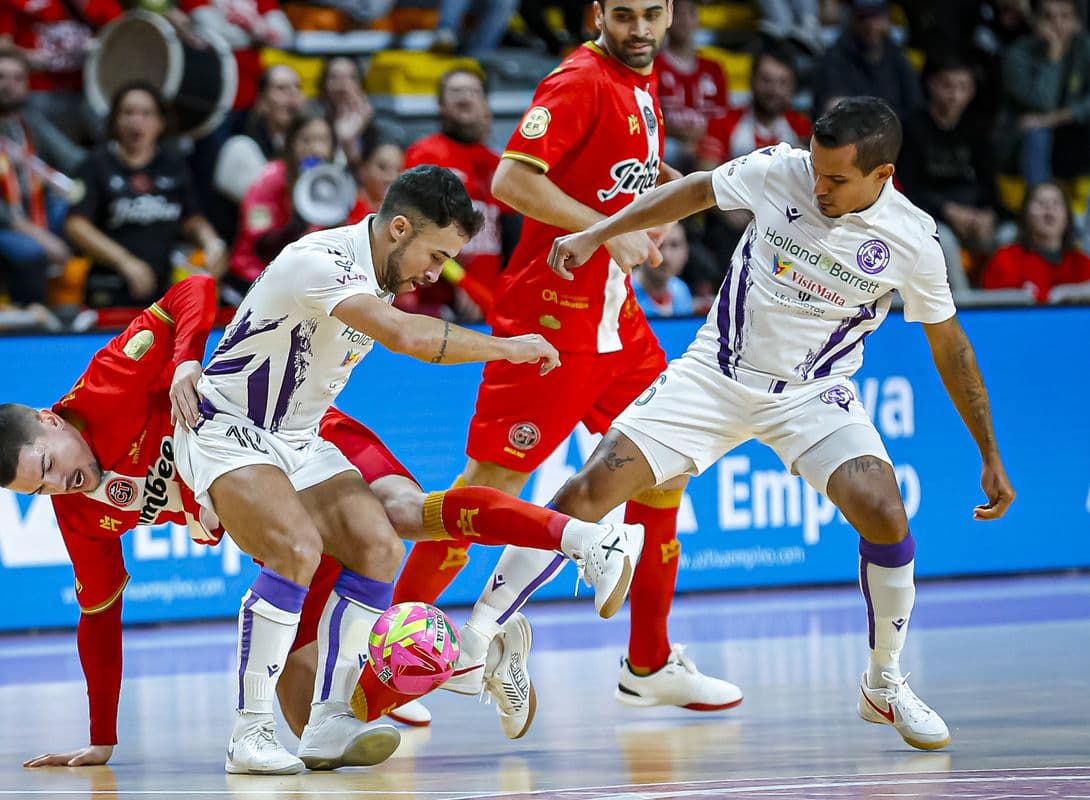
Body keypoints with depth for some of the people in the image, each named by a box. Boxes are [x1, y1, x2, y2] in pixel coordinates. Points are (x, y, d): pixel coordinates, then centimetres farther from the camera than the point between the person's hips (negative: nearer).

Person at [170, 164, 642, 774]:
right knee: (297, 551, -29)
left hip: (297, 441, 9)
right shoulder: (320, 261, -27)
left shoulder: (380, 273, 3)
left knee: (380, 550, -10)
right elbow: (404, 336, -40)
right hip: (225, 431, -9)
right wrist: (507, 348, -31)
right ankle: (250, 734, -21)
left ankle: (328, 726, -8)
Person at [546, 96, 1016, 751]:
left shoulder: (913, 240, -14)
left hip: (813, 394, -1)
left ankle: (884, 686, -1)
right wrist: (597, 234, 4)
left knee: (886, 517, -24)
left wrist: (992, 458, 4)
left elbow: (950, 346, 0)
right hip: (716, 373, 1)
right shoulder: (778, 171, -14)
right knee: (587, 494, -15)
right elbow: (696, 190, 6)